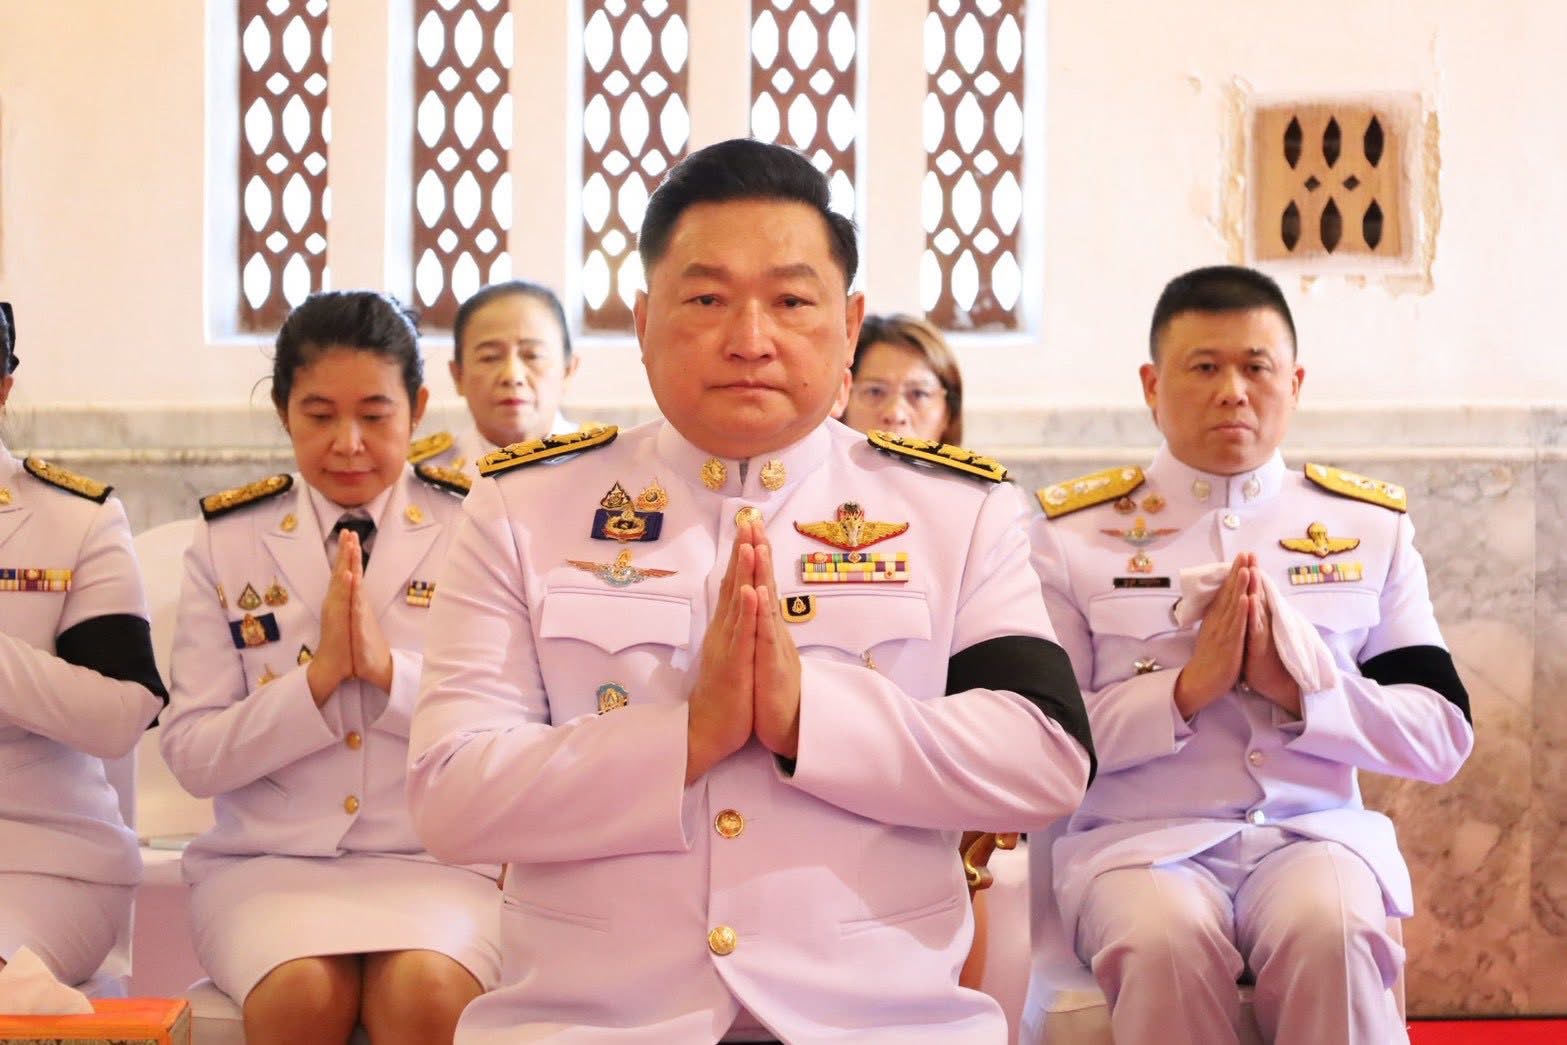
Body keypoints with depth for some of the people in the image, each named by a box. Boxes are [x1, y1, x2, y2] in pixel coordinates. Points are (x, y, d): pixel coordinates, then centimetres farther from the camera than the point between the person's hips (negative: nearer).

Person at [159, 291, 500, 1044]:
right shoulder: (226, 544, 9)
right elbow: (191, 757, 2)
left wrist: (389, 669, -15)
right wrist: (318, 677, -12)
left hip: (437, 860, -1)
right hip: (269, 862, 1)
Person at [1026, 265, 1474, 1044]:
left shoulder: (1370, 525, 11)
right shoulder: (1076, 529, 5)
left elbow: (1442, 738, 7)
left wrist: (1298, 685, -10)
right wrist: (1186, 689, -15)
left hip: (1315, 830, 2)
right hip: (1141, 839, -1)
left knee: (1331, 930, -32)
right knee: (1167, 938, -34)